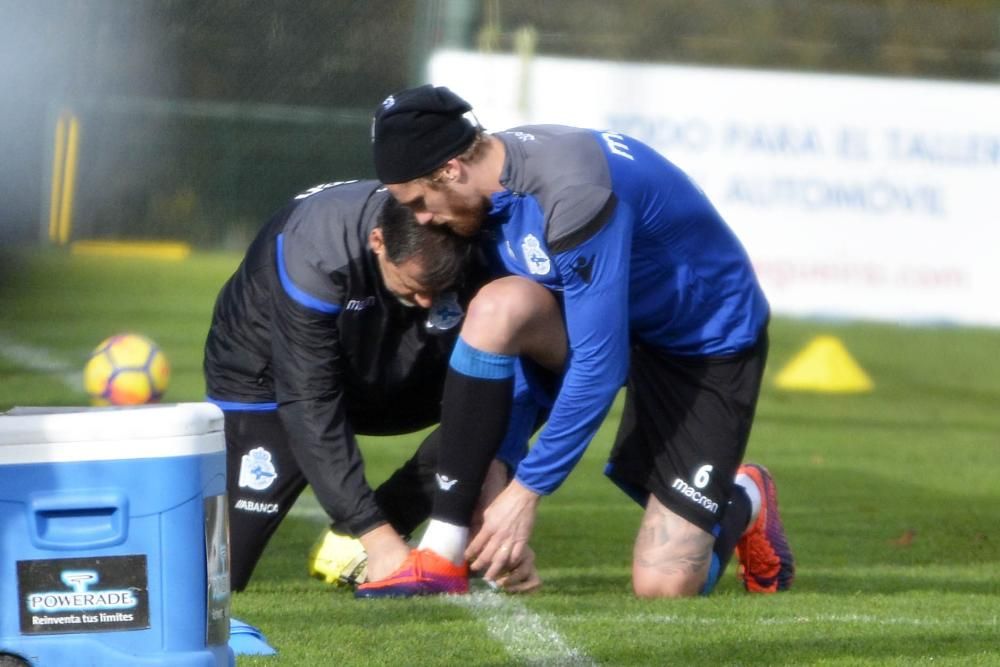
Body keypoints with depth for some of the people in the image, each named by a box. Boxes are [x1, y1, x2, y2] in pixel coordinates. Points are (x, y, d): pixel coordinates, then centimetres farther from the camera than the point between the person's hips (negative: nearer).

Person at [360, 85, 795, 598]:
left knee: (663, 587, -14)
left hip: (713, 344, -7)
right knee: (497, 308, -26)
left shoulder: (572, 192, -33)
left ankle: (744, 504, 22)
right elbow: (517, 347, 4)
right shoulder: (495, 186, -7)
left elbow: (599, 364, -31)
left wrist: (527, 489, -26)